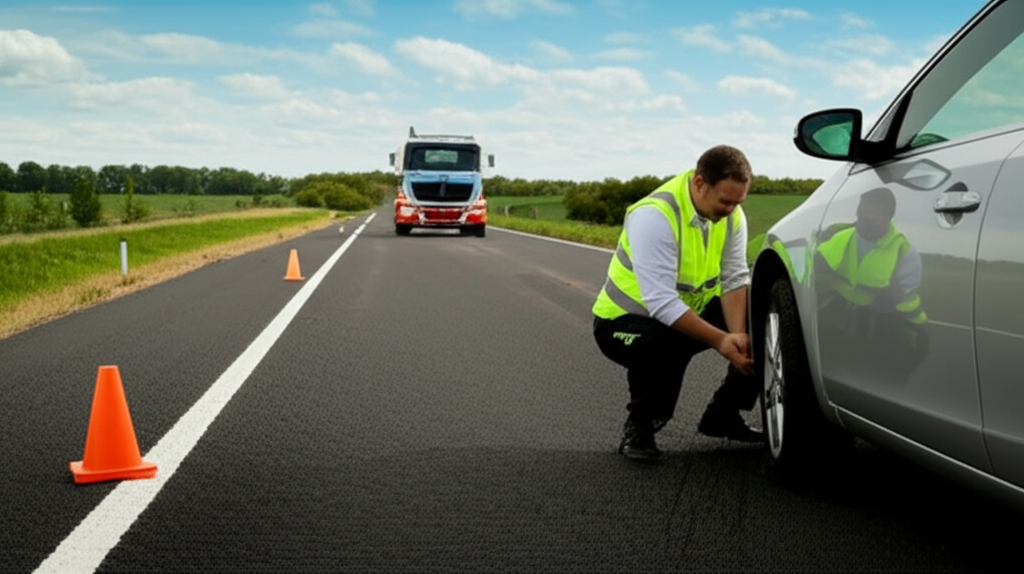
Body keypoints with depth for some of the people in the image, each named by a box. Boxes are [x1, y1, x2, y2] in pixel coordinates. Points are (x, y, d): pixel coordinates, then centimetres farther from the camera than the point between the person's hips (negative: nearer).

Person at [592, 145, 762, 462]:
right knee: (664, 346, -40)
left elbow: (735, 279, -10)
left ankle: (723, 416, 8)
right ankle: (639, 428, -10)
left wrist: (737, 334, -28)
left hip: (690, 312, 7)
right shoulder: (654, 215, -30)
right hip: (625, 319, -7)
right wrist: (720, 340, -38)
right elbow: (661, 303, -36)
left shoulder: (732, 216, -8)